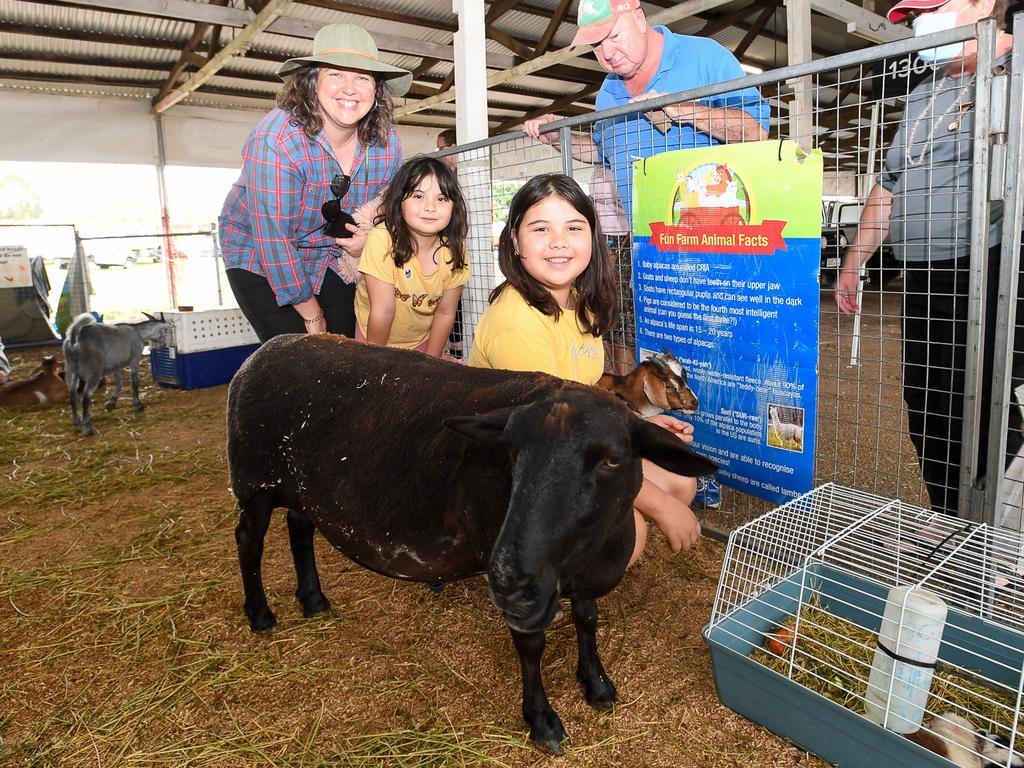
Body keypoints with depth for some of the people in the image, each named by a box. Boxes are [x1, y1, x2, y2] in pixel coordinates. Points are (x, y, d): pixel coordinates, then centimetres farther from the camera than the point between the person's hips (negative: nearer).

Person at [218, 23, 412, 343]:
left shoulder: (386, 141, -12)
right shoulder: (276, 139, -28)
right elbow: (272, 236, -27)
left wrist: (369, 238, -20)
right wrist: (310, 312, -19)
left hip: (330, 257, 5)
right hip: (260, 258, -4)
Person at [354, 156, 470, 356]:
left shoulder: (454, 250, -17)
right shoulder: (382, 240, -29)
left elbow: (445, 313, -9)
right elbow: (383, 311, -25)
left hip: (422, 340, 3)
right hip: (376, 336, -3)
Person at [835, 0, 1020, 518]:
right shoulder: (923, 95, 21)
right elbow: (889, 185, 24)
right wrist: (853, 261, 23)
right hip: (923, 281, 8)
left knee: (980, 412, -4)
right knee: (926, 407, 11)